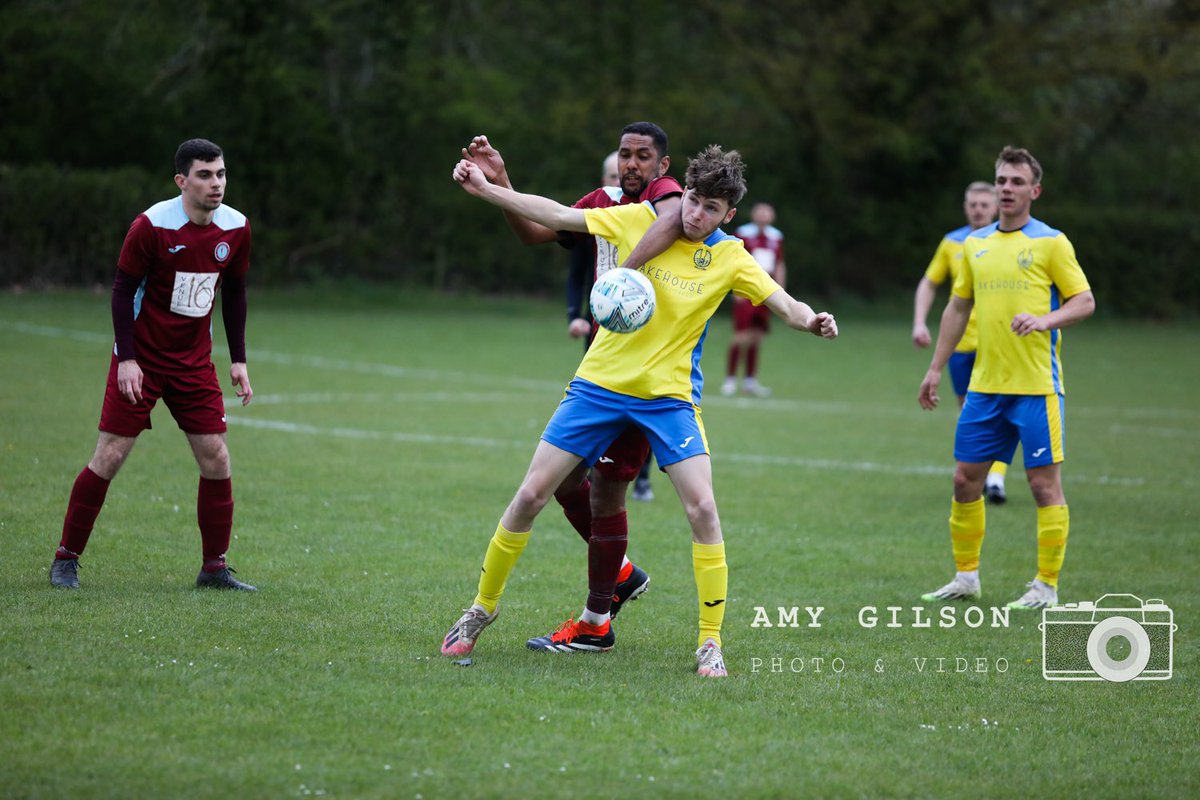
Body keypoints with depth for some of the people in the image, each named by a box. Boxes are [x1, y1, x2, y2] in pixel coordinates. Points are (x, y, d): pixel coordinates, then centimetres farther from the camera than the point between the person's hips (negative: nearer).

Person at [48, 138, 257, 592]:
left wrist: (238, 360, 7)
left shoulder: (235, 228, -2)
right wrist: (126, 358, -16)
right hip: (141, 360, -4)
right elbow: (123, 290, -10)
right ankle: (66, 559, 6)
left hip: (194, 362, 4)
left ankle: (214, 567, 8)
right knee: (110, 456, -6)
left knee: (216, 458, -3)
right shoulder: (152, 226, -16)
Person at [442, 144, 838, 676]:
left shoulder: (730, 258, -3)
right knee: (531, 497, -3)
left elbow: (786, 305, -7)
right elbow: (558, 216, -1)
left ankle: (710, 644, -7)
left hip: (670, 395, 0)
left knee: (702, 508, -17)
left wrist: (811, 321, -30)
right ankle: (482, 609, 17)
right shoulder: (639, 220, -3)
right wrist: (485, 189, -7)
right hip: (600, 384, 1)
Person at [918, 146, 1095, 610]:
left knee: (1045, 483, -3)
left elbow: (1085, 301, -4)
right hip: (984, 385, 5)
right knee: (965, 480, 7)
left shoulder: (1051, 242, -4)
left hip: (1036, 385, -5)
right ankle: (966, 577, 20)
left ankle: (1047, 586, 5)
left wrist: (1044, 320, -23)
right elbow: (958, 307, 19)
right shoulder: (974, 244, 12)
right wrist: (936, 369, 16)